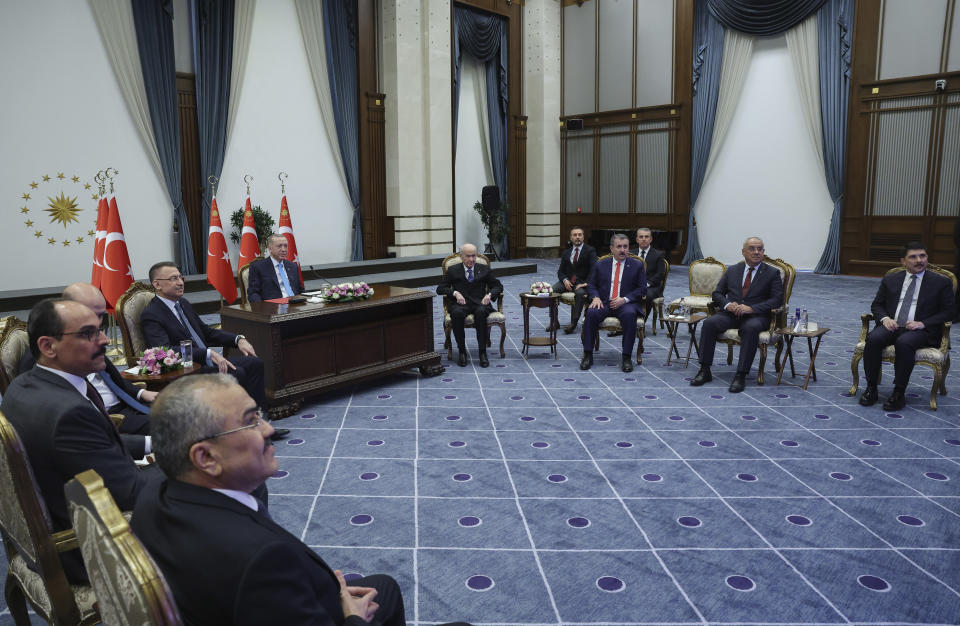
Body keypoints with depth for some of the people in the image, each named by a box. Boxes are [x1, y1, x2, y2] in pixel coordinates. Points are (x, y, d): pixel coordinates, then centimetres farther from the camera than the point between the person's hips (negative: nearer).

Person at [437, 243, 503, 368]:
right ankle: (461, 351, -23)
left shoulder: (485, 269, 17)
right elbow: (440, 288, 7)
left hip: (479, 303, 0)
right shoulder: (453, 270, 14)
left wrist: (490, 294, -7)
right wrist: (455, 293, -11)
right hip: (460, 303, 0)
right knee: (456, 313, -36)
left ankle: (482, 352, -31)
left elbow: (498, 286, 15)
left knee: (481, 312, -36)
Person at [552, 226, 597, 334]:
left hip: (582, 282, -4)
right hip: (568, 281, 4)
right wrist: (565, 280, -9)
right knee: (552, 290, -24)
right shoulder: (566, 252, 16)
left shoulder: (590, 251, 2)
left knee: (580, 293, -37)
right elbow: (561, 271, 13)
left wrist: (585, 283, -21)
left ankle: (573, 323, -34)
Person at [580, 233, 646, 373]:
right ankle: (588, 355, -22)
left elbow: (642, 289, 4)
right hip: (604, 303, 2)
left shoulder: (637, 266, 9)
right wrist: (595, 297, -7)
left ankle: (626, 357, -28)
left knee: (629, 314, -36)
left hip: (626, 304, -1)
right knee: (591, 313, -30)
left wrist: (624, 299, -12)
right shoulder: (601, 265, 14)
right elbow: (591, 284, 16)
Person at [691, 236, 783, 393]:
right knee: (709, 323, -26)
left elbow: (777, 299, -3)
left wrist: (751, 308, -17)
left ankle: (741, 376, -34)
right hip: (730, 314, 3)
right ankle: (705, 371, -22)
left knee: (751, 327, -38)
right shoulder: (732, 270, 17)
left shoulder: (772, 273, 8)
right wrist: (727, 304, -9)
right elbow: (717, 293, 15)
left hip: (756, 316, -3)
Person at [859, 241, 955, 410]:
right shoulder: (890, 280, 15)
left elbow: (947, 312, 4)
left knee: (904, 342, -36)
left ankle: (899, 393, -28)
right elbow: (876, 305, 18)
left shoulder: (942, 282, 8)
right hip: (891, 325, 3)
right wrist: (884, 318, -5)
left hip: (920, 330, -3)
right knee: (873, 338, -30)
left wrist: (923, 323, -12)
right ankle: (871, 388, -19)